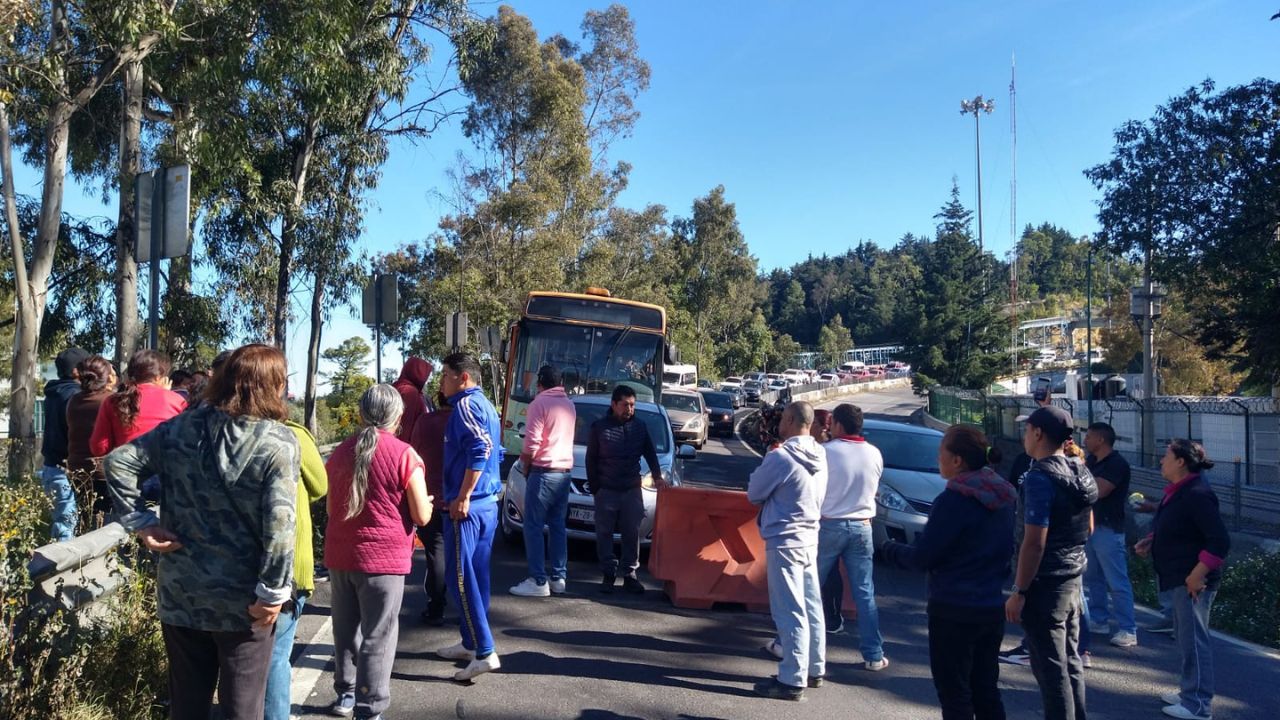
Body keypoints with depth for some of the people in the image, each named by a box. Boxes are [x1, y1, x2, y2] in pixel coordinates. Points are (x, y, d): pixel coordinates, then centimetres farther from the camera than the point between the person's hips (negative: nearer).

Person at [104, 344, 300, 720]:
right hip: (242, 601, -4)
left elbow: (118, 463, 1)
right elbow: (278, 526, -22)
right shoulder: (279, 442, -16)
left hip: (179, 592, 4)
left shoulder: (182, 427, 0)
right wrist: (272, 593, -15)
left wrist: (141, 523, 1)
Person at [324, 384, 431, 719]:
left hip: (340, 555, 6)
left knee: (346, 628, 19)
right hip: (383, 557, -5)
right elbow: (422, 516, -9)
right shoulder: (404, 455, -11)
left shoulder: (340, 452, 6)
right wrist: (426, 504, 12)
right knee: (378, 636, 2)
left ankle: (346, 693, 33)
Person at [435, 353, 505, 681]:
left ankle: (485, 652, -8)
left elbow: (480, 448, -26)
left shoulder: (466, 404, -12)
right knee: (476, 576, 15)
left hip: (467, 505, -10)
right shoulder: (485, 405, 17)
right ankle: (471, 642, 24)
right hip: (489, 502, 10)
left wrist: (462, 497, -23)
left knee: (461, 578, -7)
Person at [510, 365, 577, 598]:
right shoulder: (569, 405, 14)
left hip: (544, 472, -7)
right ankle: (558, 577, 13)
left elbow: (532, 442, -15)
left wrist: (525, 465, 1)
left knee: (534, 527, -4)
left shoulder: (540, 403, -9)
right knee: (557, 526, 12)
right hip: (565, 472, 8)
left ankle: (538, 581, -7)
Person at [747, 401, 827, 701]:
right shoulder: (819, 456, 5)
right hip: (808, 537, 8)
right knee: (810, 608, 15)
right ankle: (814, 670, 27)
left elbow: (753, 493, -8)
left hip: (784, 541, -8)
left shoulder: (780, 457, -20)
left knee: (790, 612, -3)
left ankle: (792, 680, 3)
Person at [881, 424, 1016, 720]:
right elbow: (1007, 549, 15)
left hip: (955, 610, -8)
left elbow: (923, 557, -15)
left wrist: (889, 549, 1)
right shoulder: (1002, 495, 5)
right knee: (986, 690, 17)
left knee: (955, 695, 4)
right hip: (994, 606, 8)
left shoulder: (954, 499, -20)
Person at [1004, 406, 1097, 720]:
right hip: (1073, 578, 9)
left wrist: (1019, 592, -19)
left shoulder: (1039, 477, -20)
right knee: (1071, 662, 17)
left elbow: (1034, 542, -23)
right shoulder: (1080, 472, 8)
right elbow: (1088, 527, 19)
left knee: (1051, 670, -1)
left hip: (1045, 584, -9)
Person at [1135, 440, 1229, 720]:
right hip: (1178, 577, 11)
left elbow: (1220, 541, -25)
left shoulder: (1197, 495, -21)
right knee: (1185, 636, 18)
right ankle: (1189, 691, 30)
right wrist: (1151, 540, 7)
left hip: (1192, 580, -11)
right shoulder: (1178, 491, 10)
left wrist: (1197, 575, -24)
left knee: (1194, 639, -4)